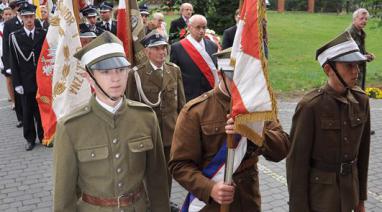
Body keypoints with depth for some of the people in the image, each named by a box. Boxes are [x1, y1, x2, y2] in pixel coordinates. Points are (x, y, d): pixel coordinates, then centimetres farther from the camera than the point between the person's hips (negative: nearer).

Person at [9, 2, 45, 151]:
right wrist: (17, 83, -5)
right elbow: (14, 62, 0)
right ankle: (30, 139, 21)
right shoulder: (15, 37, 0)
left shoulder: (43, 34, 1)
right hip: (25, 81, 0)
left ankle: (43, 136, 24)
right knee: (27, 112, 8)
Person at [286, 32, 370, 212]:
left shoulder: (361, 100, -3)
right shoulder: (310, 106, -20)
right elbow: (297, 160, -16)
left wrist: (361, 197, 11)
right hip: (318, 192, -5)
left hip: (349, 189, 5)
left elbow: (363, 150, 6)